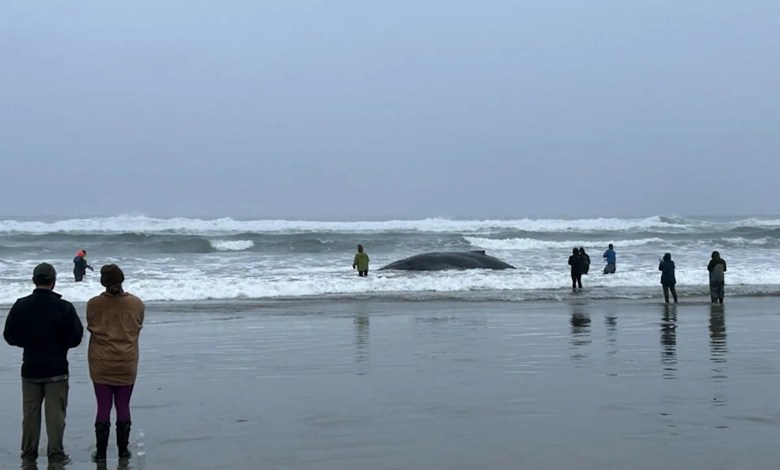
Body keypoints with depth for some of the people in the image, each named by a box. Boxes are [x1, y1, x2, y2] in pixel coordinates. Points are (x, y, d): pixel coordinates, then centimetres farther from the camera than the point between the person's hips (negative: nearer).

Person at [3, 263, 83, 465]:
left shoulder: (20, 306, -5)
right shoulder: (64, 307, -12)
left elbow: (10, 336, 0)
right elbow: (76, 337, -9)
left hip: (30, 368, 2)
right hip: (57, 368, -2)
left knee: (30, 412, 12)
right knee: (55, 412, 4)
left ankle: (28, 454, 19)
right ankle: (55, 454, 6)